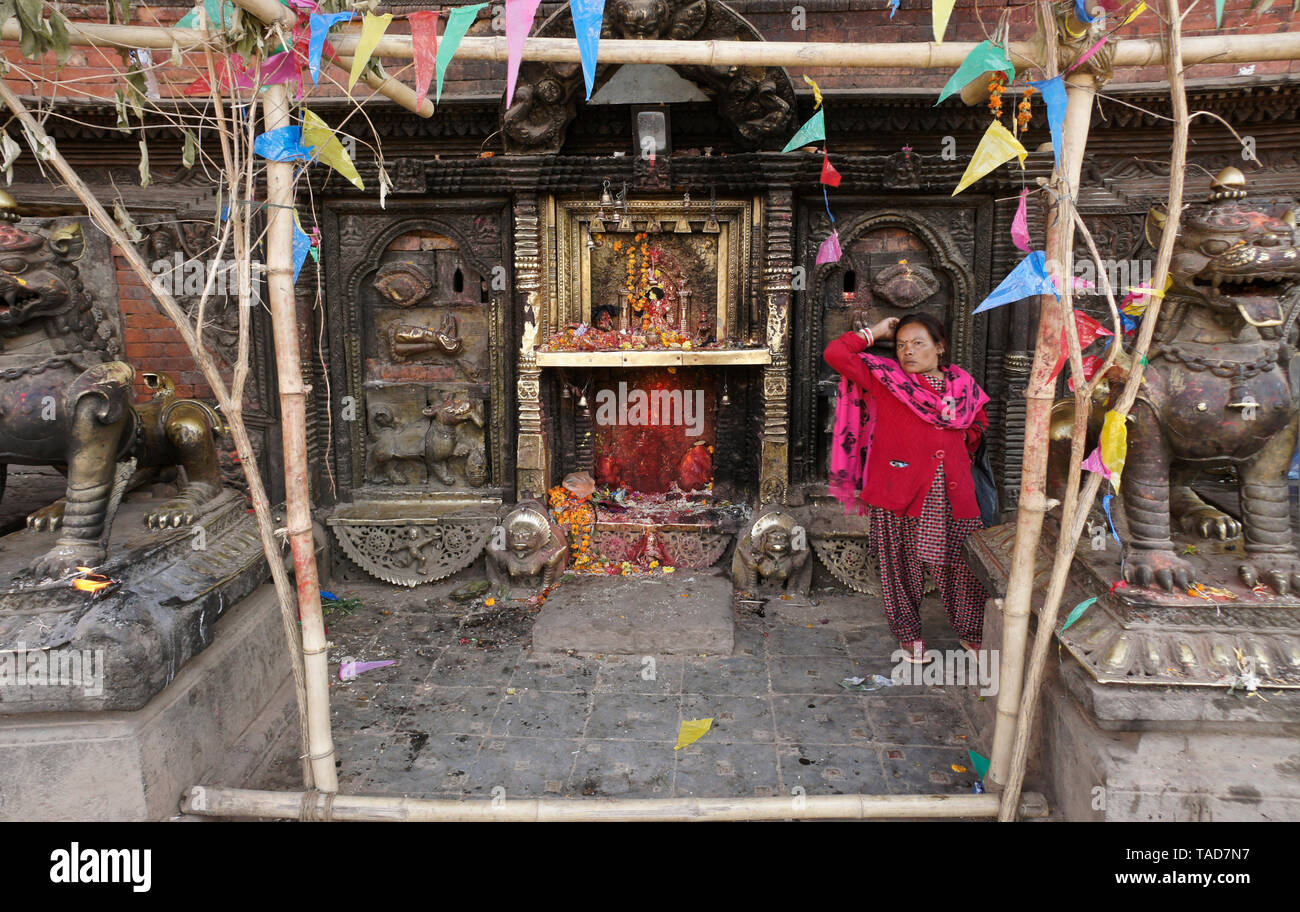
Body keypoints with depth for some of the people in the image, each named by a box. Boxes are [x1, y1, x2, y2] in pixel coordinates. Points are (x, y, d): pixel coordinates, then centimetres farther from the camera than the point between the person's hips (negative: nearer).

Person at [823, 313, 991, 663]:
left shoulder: (962, 382, 9)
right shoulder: (885, 377, -1)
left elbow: (979, 422, 27)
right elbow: (836, 353, -10)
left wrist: (964, 443, 10)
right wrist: (876, 332, -1)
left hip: (953, 493, 3)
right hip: (899, 488, -2)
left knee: (965, 564, 8)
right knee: (902, 565, 8)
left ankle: (971, 631, 29)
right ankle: (908, 631, 28)